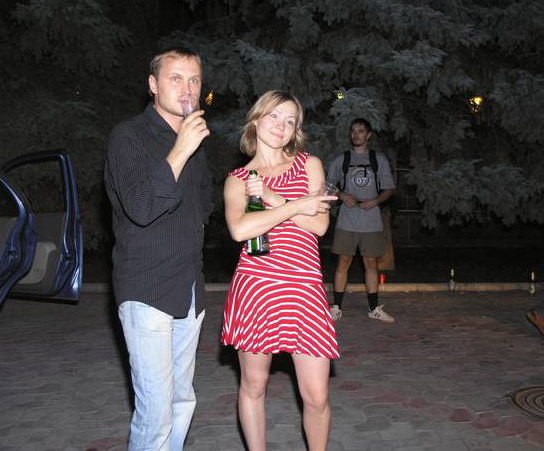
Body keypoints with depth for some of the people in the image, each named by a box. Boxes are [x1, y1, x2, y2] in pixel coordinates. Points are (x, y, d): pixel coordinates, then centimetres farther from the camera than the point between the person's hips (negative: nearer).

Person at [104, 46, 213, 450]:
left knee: (182, 400, 12)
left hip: (190, 291, 7)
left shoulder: (194, 138, 15)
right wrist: (180, 151, -24)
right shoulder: (129, 137, -7)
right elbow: (140, 208, -21)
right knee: (156, 407, -9)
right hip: (147, 291, -7)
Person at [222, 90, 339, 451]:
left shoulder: (309, 164, 11)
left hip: (304, 290, 0)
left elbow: (320, 224, -2)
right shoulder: (238, 179, 8)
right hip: (254, 287, 0)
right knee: (254, 385, 12)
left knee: (316, 397, 1)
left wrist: (271, 197, -8)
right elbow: (239, 229, -13)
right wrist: (296, 205, -11)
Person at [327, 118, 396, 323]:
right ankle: (336, 307, 9)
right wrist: (342, 196, -9)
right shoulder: (341, 160, 9)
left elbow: (389, 188, 10)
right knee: (343, 262, 1)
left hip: (371, 222, 1)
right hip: (347, 221, -1)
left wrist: (375, 201, -9)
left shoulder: (380, 159, 9)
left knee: (371, 264, 6)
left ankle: (374, 308, 16)